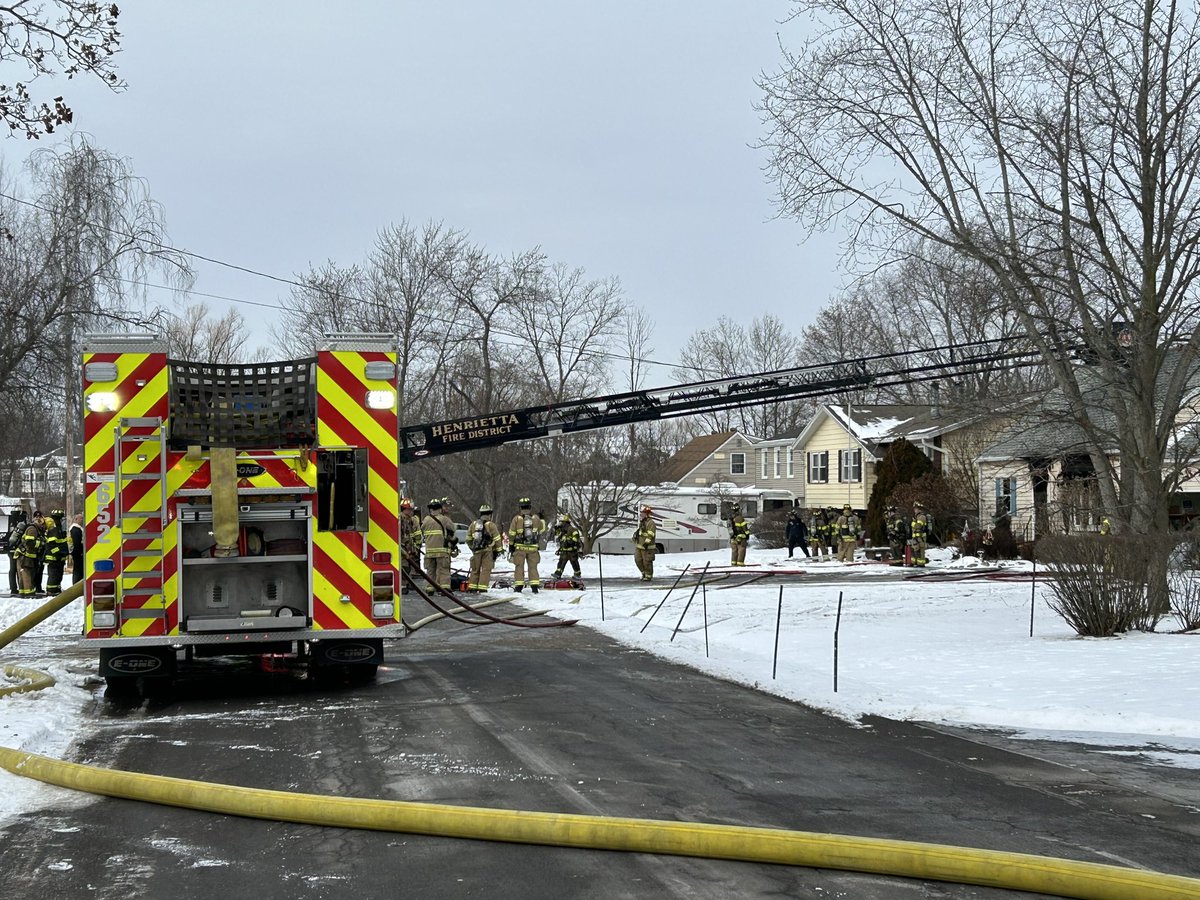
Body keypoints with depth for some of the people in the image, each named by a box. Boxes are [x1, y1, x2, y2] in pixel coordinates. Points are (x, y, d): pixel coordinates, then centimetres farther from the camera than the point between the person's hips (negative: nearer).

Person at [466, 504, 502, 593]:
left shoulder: (473, 524, 10)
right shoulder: (491, 525, -5)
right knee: (486, 569, -2)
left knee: (475, 569, 14)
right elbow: (497, 539, -6)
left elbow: (468, 539, 16)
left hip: (476, 551, 4)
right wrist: (496, 551, 3)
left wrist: (472, 548, 26)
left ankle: (472, 588, 15)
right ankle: (482, 588, -9)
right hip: (488, 550, -4)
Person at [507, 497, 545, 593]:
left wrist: (511, 545, 7)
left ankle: (519, 586, 3)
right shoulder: (536, 518, 0)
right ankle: (535, 586, 4)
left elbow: (511, 534, -3)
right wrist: (542, 519, 37)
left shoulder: (516, 519, -7)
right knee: (533, 567, 9)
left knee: (519, 566, 6)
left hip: (519, 547, -2)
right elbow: (541, 528, 18)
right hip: (533, 547, 2)